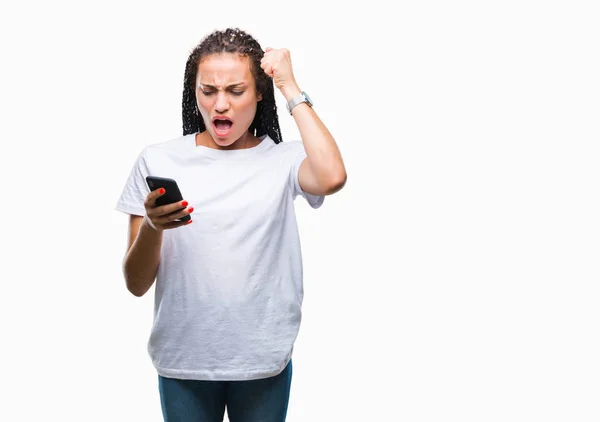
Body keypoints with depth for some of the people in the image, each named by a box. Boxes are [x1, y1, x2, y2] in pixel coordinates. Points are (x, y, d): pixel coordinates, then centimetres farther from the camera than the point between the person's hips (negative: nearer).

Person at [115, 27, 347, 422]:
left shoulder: (283, 159, -3)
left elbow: (332, 178, -28)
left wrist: (291, 88, -15)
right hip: (183, 358, 1)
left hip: (263, 358, 0)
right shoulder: (158, 160, -2)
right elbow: (137, 284, -2)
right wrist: (152, 226, -23)